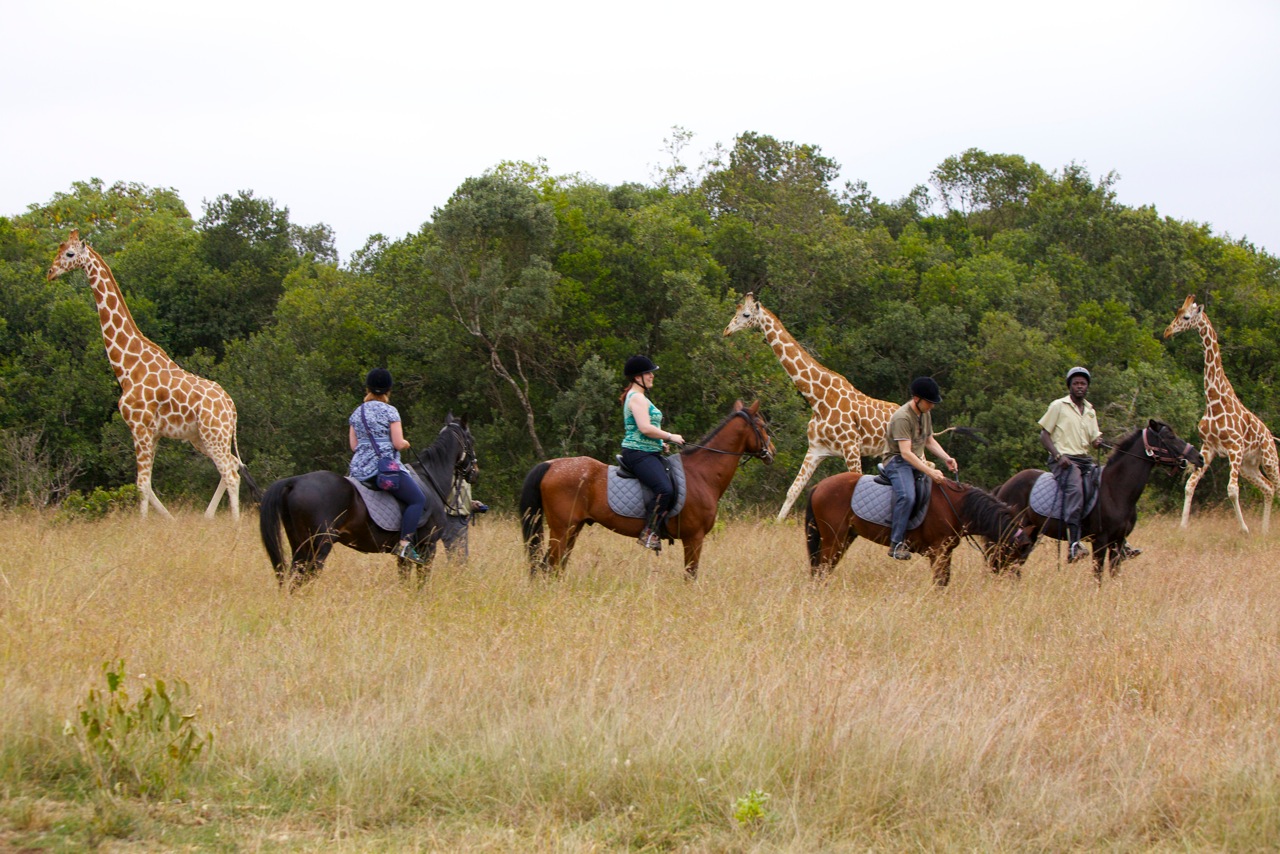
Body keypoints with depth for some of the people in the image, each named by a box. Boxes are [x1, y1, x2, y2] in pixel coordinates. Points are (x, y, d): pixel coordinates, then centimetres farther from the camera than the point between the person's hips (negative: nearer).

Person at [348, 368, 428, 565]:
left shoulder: (357, 413, 12)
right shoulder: (389, 411, -5)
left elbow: (353, 445, 12)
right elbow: (398, 444, -9)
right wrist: (405, 444, 13)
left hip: (358, 469, 7)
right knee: (418, 499, -3)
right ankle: (405, 544, -18)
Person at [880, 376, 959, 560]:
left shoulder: (925, 414, 9)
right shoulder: (902, 417, -20)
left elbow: (929, 441, 20)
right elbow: (905, 452, -26)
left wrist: (947, 458, 2)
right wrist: (930, 472, -33)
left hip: (917, 462, 9)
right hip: (897, 461, -9)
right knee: (907, 496, -33)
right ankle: (896, 544, -29)